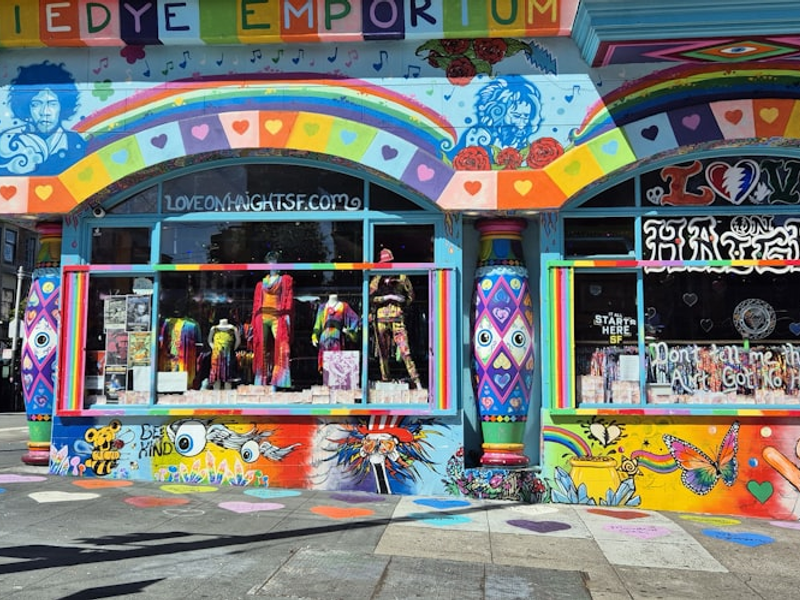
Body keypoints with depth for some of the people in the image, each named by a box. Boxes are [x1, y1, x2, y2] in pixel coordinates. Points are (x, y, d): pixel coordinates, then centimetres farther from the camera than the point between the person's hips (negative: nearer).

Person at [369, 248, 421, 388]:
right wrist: (385, 298, -9)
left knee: (404, 349, -13)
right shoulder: (376, 280, 12)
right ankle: (385, 379, 14)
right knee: (383, 352, 6)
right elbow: (370, 298, 2)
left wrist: (403, 307, 2)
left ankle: (416, 380, -14)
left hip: (397, 317, -2)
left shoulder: (401, 277, 10)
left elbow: (410, 295, 16)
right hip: (380, 318, 2)